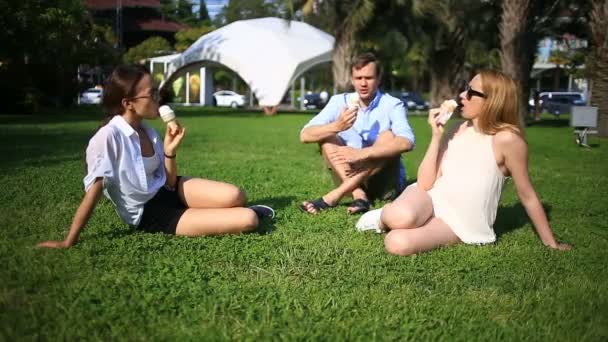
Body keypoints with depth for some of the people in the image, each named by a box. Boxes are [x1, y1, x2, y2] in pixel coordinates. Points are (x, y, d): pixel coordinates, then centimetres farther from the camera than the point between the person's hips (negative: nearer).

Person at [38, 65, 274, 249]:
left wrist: (170, 151, -10)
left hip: (167, 192, 7)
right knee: (247, 221, -21)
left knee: (234, 197, -23)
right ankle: (249, 211, 16)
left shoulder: (149, 133, 2)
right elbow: (94, 192, -17)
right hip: (150, 215, -7)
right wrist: (68, 242, -15)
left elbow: (169, 182, 6)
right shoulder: (108, 136, -19)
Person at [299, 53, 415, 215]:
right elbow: (305, 135, -11)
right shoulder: (340, 102, -1)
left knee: (388, 136, -26)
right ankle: (358, 195, -32)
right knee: (327, 137, -14)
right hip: (351, 177, 3)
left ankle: (335, 195, -32)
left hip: (386, 183, -2)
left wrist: (361, 153, -40)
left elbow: (406, 142, -29)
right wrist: (336, 126, -31)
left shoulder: (392, 105, -10)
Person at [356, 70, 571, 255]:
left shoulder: (507, 139, -14)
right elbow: (425, 183, -3)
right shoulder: (458, 130, 2)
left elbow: (527, 196, -6)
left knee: (398, 243, -31)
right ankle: (384, 216, 1)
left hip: (459, 223, -3)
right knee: (401, 217, -35)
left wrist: (551, 243, -2)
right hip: (431, 199, 3)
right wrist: (436, 136, -10)